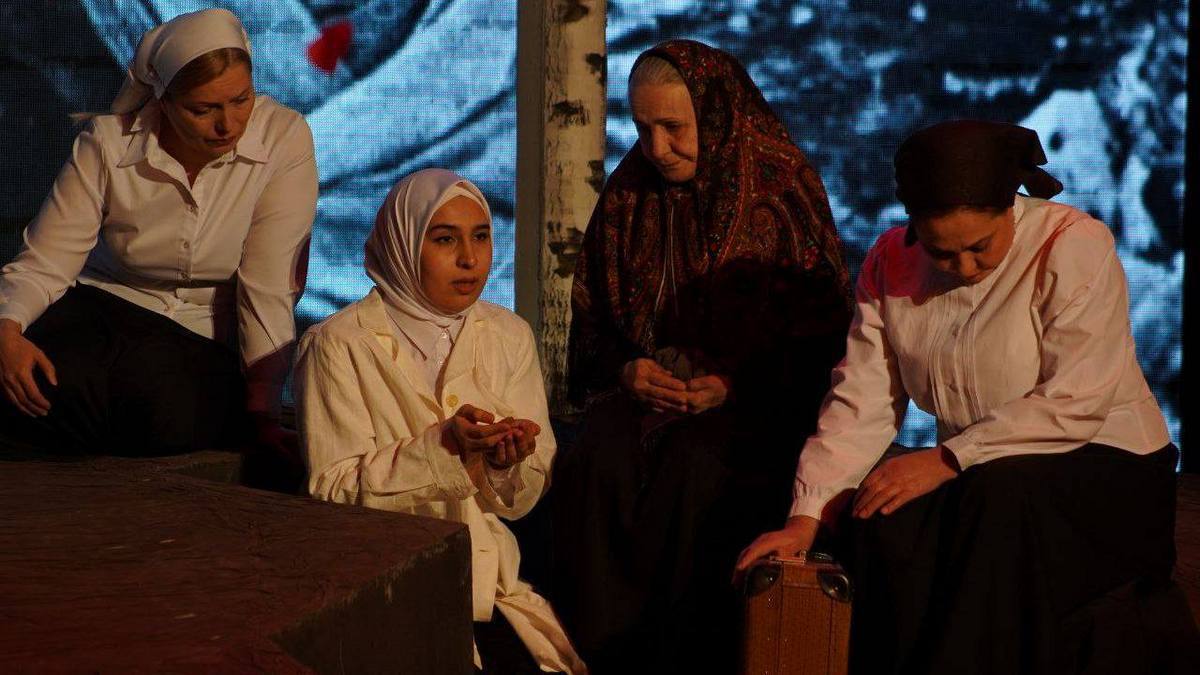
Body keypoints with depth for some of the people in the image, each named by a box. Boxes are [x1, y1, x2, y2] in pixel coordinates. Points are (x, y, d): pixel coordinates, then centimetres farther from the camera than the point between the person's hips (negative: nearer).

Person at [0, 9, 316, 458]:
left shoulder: (285, 138, -17)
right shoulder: (107, 143, -13)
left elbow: (269, 286, -20)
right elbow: (43, 264, -11)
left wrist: (263, 411, -25)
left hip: (213, 338, -1)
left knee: (173, 415, -35)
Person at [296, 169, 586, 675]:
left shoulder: (510, 336, 9)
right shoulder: (340, 344, -4)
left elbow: (522, 499, 9)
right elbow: (334, 491, -11)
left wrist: (508, 463, -14)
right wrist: (443, 448, -22)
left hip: (485, 573, 4)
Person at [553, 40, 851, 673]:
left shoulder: (782, 192, -1)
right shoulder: (627, 197, 10)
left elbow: (819, 333, -1)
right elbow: (592, 323, 16)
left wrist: (734, 384, -14)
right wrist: (626, 370, -6)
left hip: (754, 400, -3)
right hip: (645, 387, 4)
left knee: (697, 472, -35)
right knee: (594, 463, -29)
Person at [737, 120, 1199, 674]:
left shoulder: (1074, 246, -14)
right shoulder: (892, 264, 2)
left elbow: (1076, 402, -22)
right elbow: (861, 404, -2)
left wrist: (948, 459, -25)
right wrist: (805, 518, -13)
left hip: (1103, 461, -4)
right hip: (972, 480, 4)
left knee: (1000, 501, -35)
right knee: (882, 522, -27)